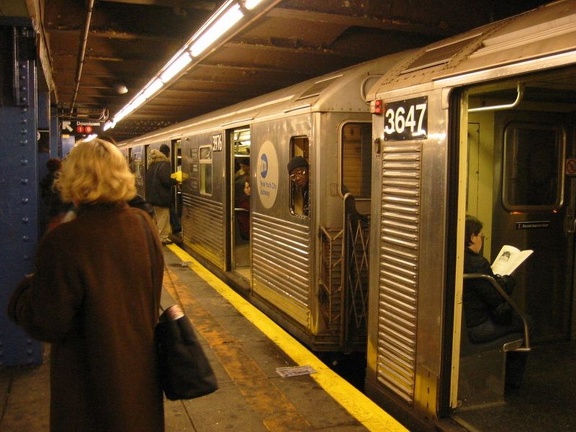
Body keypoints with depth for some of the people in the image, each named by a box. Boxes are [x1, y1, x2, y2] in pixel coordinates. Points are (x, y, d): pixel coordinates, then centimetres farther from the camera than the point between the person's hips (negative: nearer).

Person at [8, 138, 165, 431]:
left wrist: (25, 290, -1)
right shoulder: (142, 224, -9)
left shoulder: (63, 242, -26)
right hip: (139, 361, 5)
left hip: (92, 376, -4)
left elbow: (46, 324, -18)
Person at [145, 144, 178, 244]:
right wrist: (175, 181, -5)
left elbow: (149, 178, 16)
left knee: (159, 216, 17)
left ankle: (160, 236, 25)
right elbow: (166, 180, -25)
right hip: (162, 196, -9)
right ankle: (162, 237, 5)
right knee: (163, 217, 0)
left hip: (154, 194, 9)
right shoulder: (164, 164, -17)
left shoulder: (153, 164, 10)